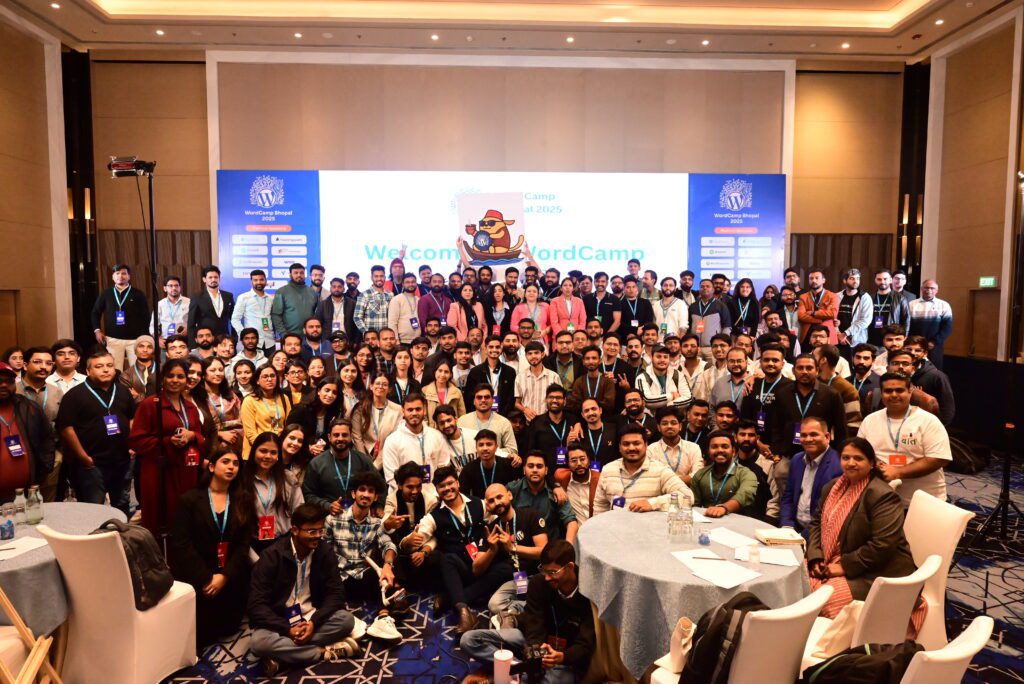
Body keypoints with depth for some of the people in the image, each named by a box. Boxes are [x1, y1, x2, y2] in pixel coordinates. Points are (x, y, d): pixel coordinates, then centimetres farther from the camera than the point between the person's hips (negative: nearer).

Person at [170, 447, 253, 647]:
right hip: (197, 579, -2)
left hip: (232, 580, 3)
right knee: (198, 636, -3)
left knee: (228, 630, 5)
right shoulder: (190, 499, -3)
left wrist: (224, 576, -14)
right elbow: (181, 544, -11)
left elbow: (244, 543, -1)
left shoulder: (243, 500, 5)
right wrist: (206, 578, -17)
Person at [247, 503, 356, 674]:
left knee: (346, 619, -25)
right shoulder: (271, 556, -14)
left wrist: (314, 622, -24)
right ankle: (324, 652, -22)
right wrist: (288, 629, -28)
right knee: (258, 642, -34)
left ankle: (281, 657, -23)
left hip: (312, 618, 3)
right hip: (280, 622, -2)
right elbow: (257, 605, -17)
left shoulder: (326, 552, -6)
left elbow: (336, 593, -7)